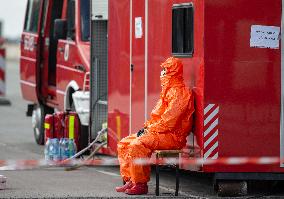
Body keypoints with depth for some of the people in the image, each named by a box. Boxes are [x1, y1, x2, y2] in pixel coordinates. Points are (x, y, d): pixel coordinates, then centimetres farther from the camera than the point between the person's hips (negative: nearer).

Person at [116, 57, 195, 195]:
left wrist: (149, 130, -14)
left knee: (137, 145, -29)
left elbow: (169, 120, -20)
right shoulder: (168, 90, 21)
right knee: (124, 144, 4)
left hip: (173, 136, -11)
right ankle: (129, 181, 1)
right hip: (159, 132, 11)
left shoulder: (179, 92, -13)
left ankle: (141, 184, -24)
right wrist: (146, 127, 7)